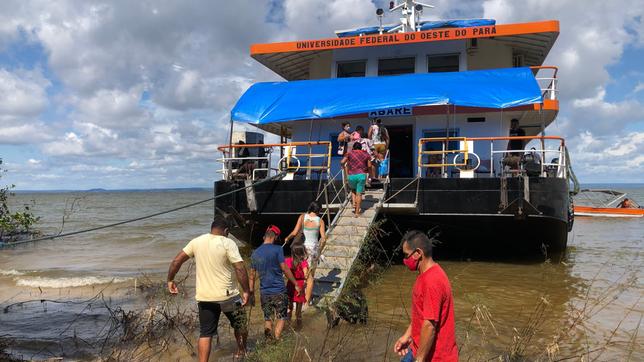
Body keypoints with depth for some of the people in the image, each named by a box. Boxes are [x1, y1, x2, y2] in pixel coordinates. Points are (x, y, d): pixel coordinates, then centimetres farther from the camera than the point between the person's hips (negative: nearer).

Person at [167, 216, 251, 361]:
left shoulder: (196, 242, 3)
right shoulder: (228, 243, -10)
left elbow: (176, 261, 4)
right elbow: (240, 269, -18)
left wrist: (170, 280, 16)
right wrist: (246, 291, -12)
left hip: (204, 296, 3)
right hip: (227, 294, -3)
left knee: (205, 334, 9)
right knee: (240, 325, 22)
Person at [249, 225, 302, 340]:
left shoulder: (255, 253, 5)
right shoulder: (277, 249, -11)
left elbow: (252, 276, 9)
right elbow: (285, 269, -10)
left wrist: (251, 293, 16)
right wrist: (296, 284, -2)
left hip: (264, 293, 4)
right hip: (279, 291, -4)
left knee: (267, 319, 15)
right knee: (281, 318, 9)